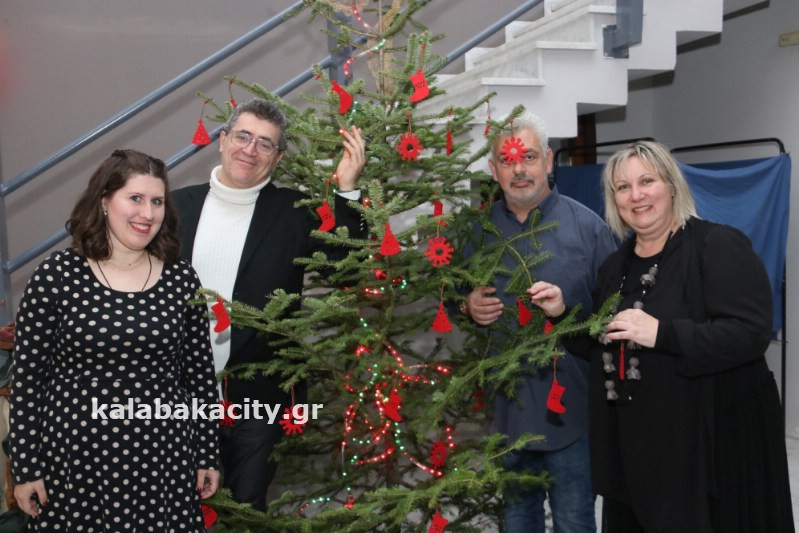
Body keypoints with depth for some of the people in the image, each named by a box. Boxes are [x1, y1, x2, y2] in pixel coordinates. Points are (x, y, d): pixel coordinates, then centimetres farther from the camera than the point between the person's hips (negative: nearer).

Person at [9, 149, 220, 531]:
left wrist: (207, 454, 5)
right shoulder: (56, 275, -7)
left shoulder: (181, 279, -1)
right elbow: (27, 375, -3)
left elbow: (199, 371, 4)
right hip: (75, 455, -1)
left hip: (163, 456, 2)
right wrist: (25, 466, -3)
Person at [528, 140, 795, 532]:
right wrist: (562, 314, -2)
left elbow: (752, 333, -21)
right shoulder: (617, 265, 10)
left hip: (712, 437, -6)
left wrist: (662, 333, -29)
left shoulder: (718, 246, -11)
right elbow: (602, 347, 15)